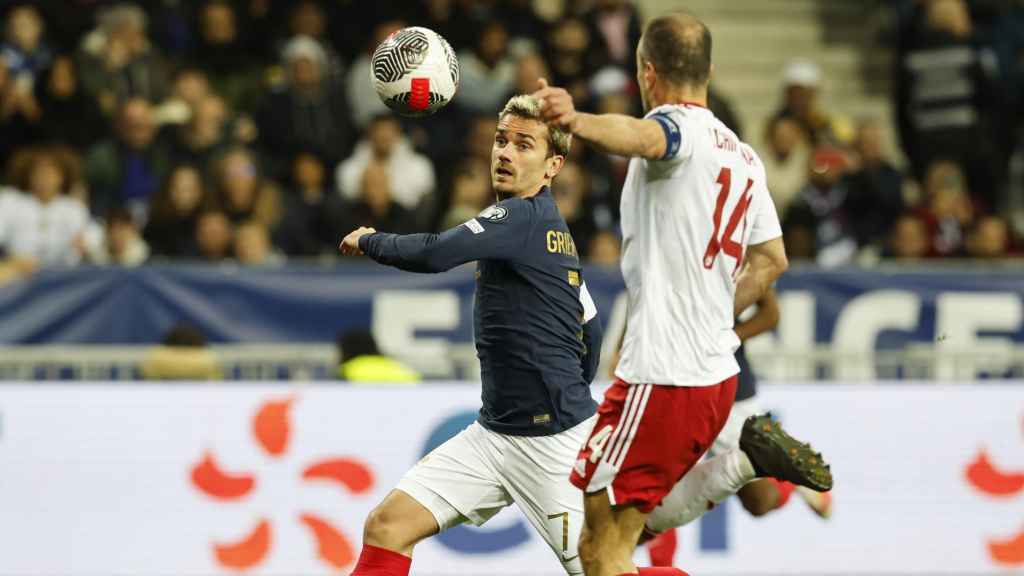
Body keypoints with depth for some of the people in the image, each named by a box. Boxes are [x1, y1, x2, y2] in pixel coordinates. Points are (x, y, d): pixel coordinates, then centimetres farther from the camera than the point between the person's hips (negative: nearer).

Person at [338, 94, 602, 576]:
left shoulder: (524, 216, -15)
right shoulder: (552, 229, 13)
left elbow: (433, 254, -27)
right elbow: (590, 329, 21)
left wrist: (368, 241, -8)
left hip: (554, 440, -9)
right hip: (494, 433, 9)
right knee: (388, 526, -1)